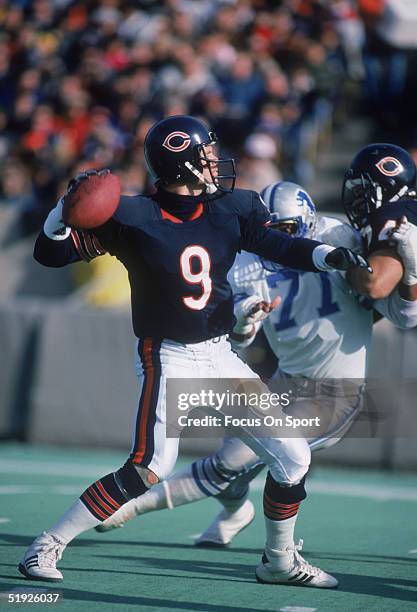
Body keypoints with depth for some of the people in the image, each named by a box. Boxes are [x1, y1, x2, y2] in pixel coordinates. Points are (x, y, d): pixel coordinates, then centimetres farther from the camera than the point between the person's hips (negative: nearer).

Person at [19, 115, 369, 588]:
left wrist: (330, 256, -23)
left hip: (220, 356, 6)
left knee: (292, 458, 6)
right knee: (149, 469, -22)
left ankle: (281, 559, 27)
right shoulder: (133, 218, -13)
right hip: (168, 358, -6)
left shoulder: (229, 209, 2)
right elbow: (50, 253, -11)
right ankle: (46, 547, -12)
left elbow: (276, 246, -5)